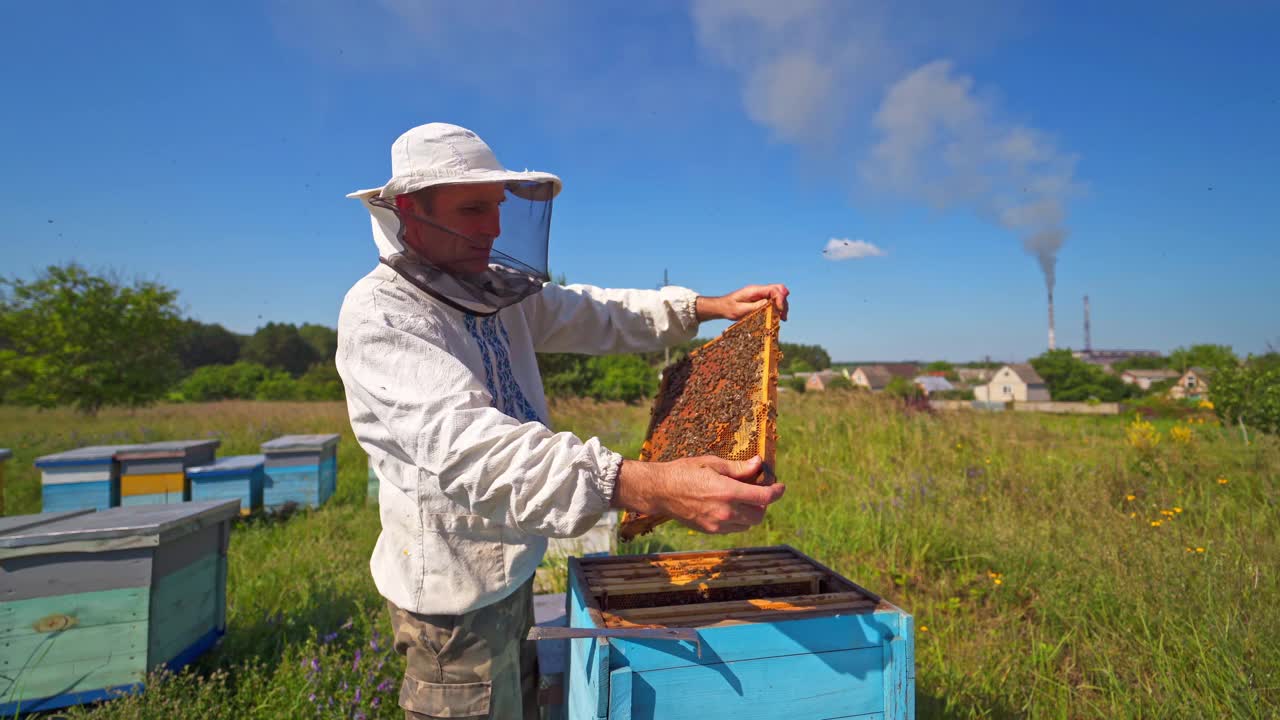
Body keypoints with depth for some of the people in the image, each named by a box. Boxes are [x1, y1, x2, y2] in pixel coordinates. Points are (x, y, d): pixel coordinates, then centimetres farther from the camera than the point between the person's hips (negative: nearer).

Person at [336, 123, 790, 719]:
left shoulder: (494, 290, 2)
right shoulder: (379, 314, -23)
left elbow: (593, 314, 10)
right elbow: (462, 441, -38)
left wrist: (708, 307, -4)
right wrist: (645, 486, -50)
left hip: (510, 570, 8)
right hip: (455, 587, -8)